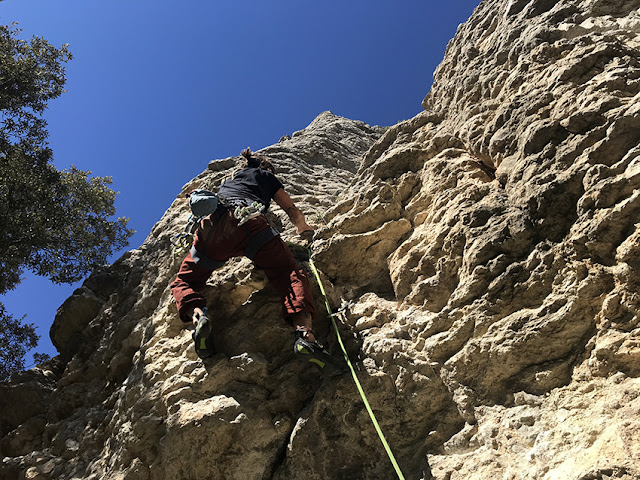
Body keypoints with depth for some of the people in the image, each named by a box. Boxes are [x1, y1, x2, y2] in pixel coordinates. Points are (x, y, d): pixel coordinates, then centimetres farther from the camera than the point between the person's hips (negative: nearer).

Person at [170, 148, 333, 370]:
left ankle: (198, 315, -18)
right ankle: (304, 332, -35)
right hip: (247, 222, -3)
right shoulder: (266, 176, 32)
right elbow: (293, 212, 33)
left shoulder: (230, 179, 44)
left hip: (210, 225, 4)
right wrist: (306, 231, 52)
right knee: (291, 274, -7)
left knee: (184, 281, 17)